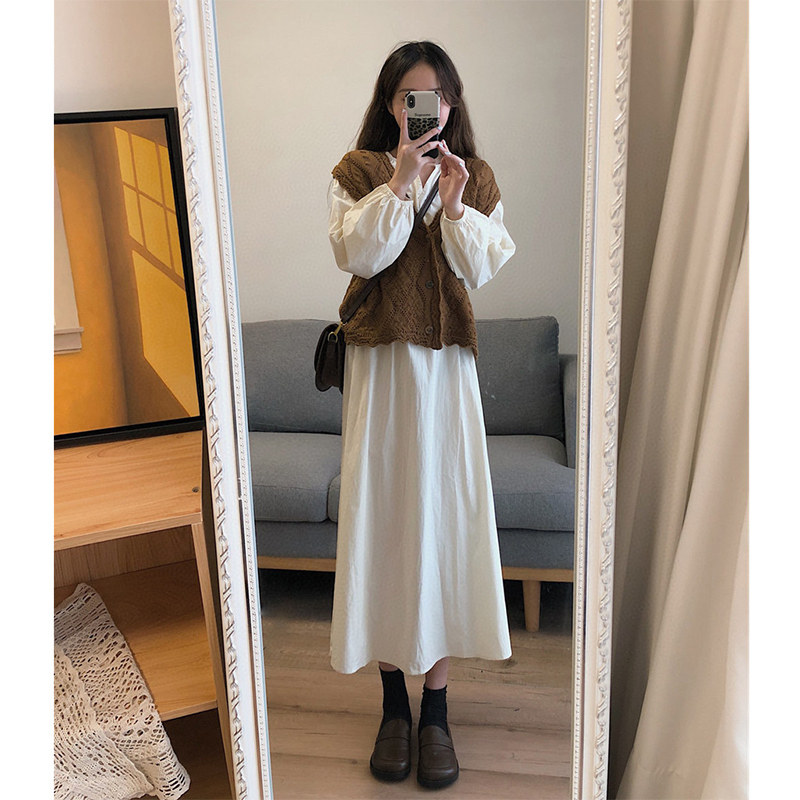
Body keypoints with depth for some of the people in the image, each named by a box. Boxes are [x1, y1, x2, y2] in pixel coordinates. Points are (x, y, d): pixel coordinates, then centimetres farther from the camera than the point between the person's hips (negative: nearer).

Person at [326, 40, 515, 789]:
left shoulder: (476, 177, 10)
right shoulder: (358, 171, 5)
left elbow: (481, 269, 0)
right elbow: (356, 254, -10)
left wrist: (455, 206, -14)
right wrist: (400, 185, -17)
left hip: (447, 362, 1)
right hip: (380, 361, -1)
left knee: (445, 517, 0)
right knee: (382, 516, 1)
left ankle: (435, 708, 13)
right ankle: (394, 704, 17)